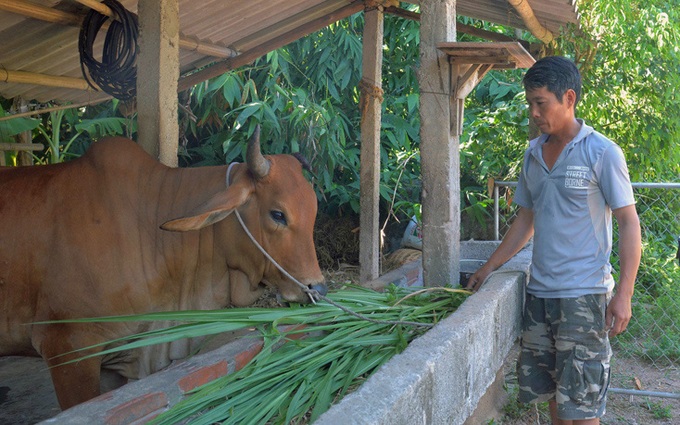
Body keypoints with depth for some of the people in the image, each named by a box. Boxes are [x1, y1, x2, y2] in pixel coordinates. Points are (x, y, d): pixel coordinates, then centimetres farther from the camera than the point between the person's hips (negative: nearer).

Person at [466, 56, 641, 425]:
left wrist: (623, 294, -15)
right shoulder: (533, 154, 10)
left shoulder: (602, 153, -8)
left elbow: (629, 222, -8)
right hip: (539, 291, 6)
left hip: (584, 295, -6)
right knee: (548, 390, 15)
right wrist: (489, 267, 16)